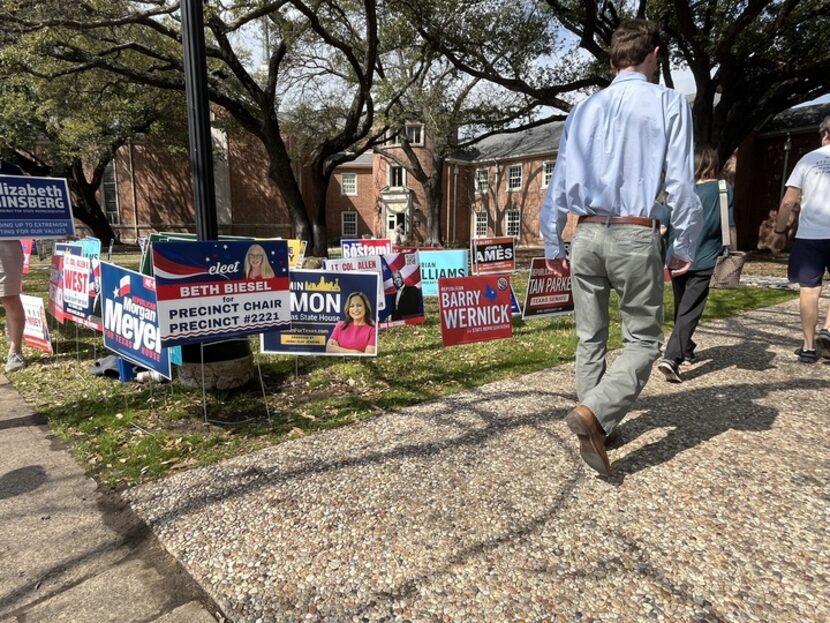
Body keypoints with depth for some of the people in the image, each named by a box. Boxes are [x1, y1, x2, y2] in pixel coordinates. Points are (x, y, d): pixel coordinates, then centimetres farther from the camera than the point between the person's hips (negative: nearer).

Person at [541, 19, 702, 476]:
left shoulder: (582, 111, 10)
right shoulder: (668, 103, -1)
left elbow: (559, 183, 10)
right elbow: (680, 181, -5)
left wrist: (552, 244, 17)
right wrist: (684, 246, 5)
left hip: (586, 234, 4)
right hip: (636, 236, -4)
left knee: (590, 339, 14)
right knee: (643, 340, 6)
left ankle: (597, 425, 21)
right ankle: (594, 411, -15)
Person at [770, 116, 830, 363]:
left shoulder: (808, 159, 1)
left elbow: (788, 202, -2)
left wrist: (779, 232, 6)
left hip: (810, 234, 0)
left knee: (809, 289, 5)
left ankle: (809, 346, 9)